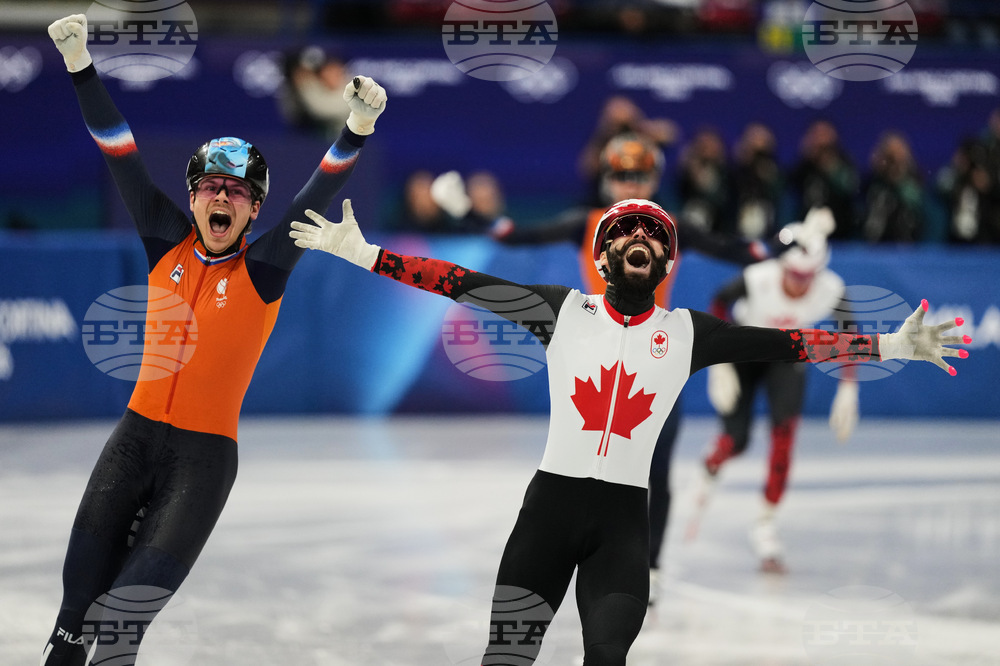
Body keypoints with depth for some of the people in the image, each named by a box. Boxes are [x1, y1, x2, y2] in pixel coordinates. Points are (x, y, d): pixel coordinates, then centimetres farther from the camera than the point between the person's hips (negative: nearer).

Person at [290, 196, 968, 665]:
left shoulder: (689, 331, 9)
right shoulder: (564, 309, 7)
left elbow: (789, 344, 5)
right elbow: (463, 283, 4)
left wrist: (894, 345, -2)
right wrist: (364, 254, -2)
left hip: (624, 516, 1)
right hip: (551, 502, -1)